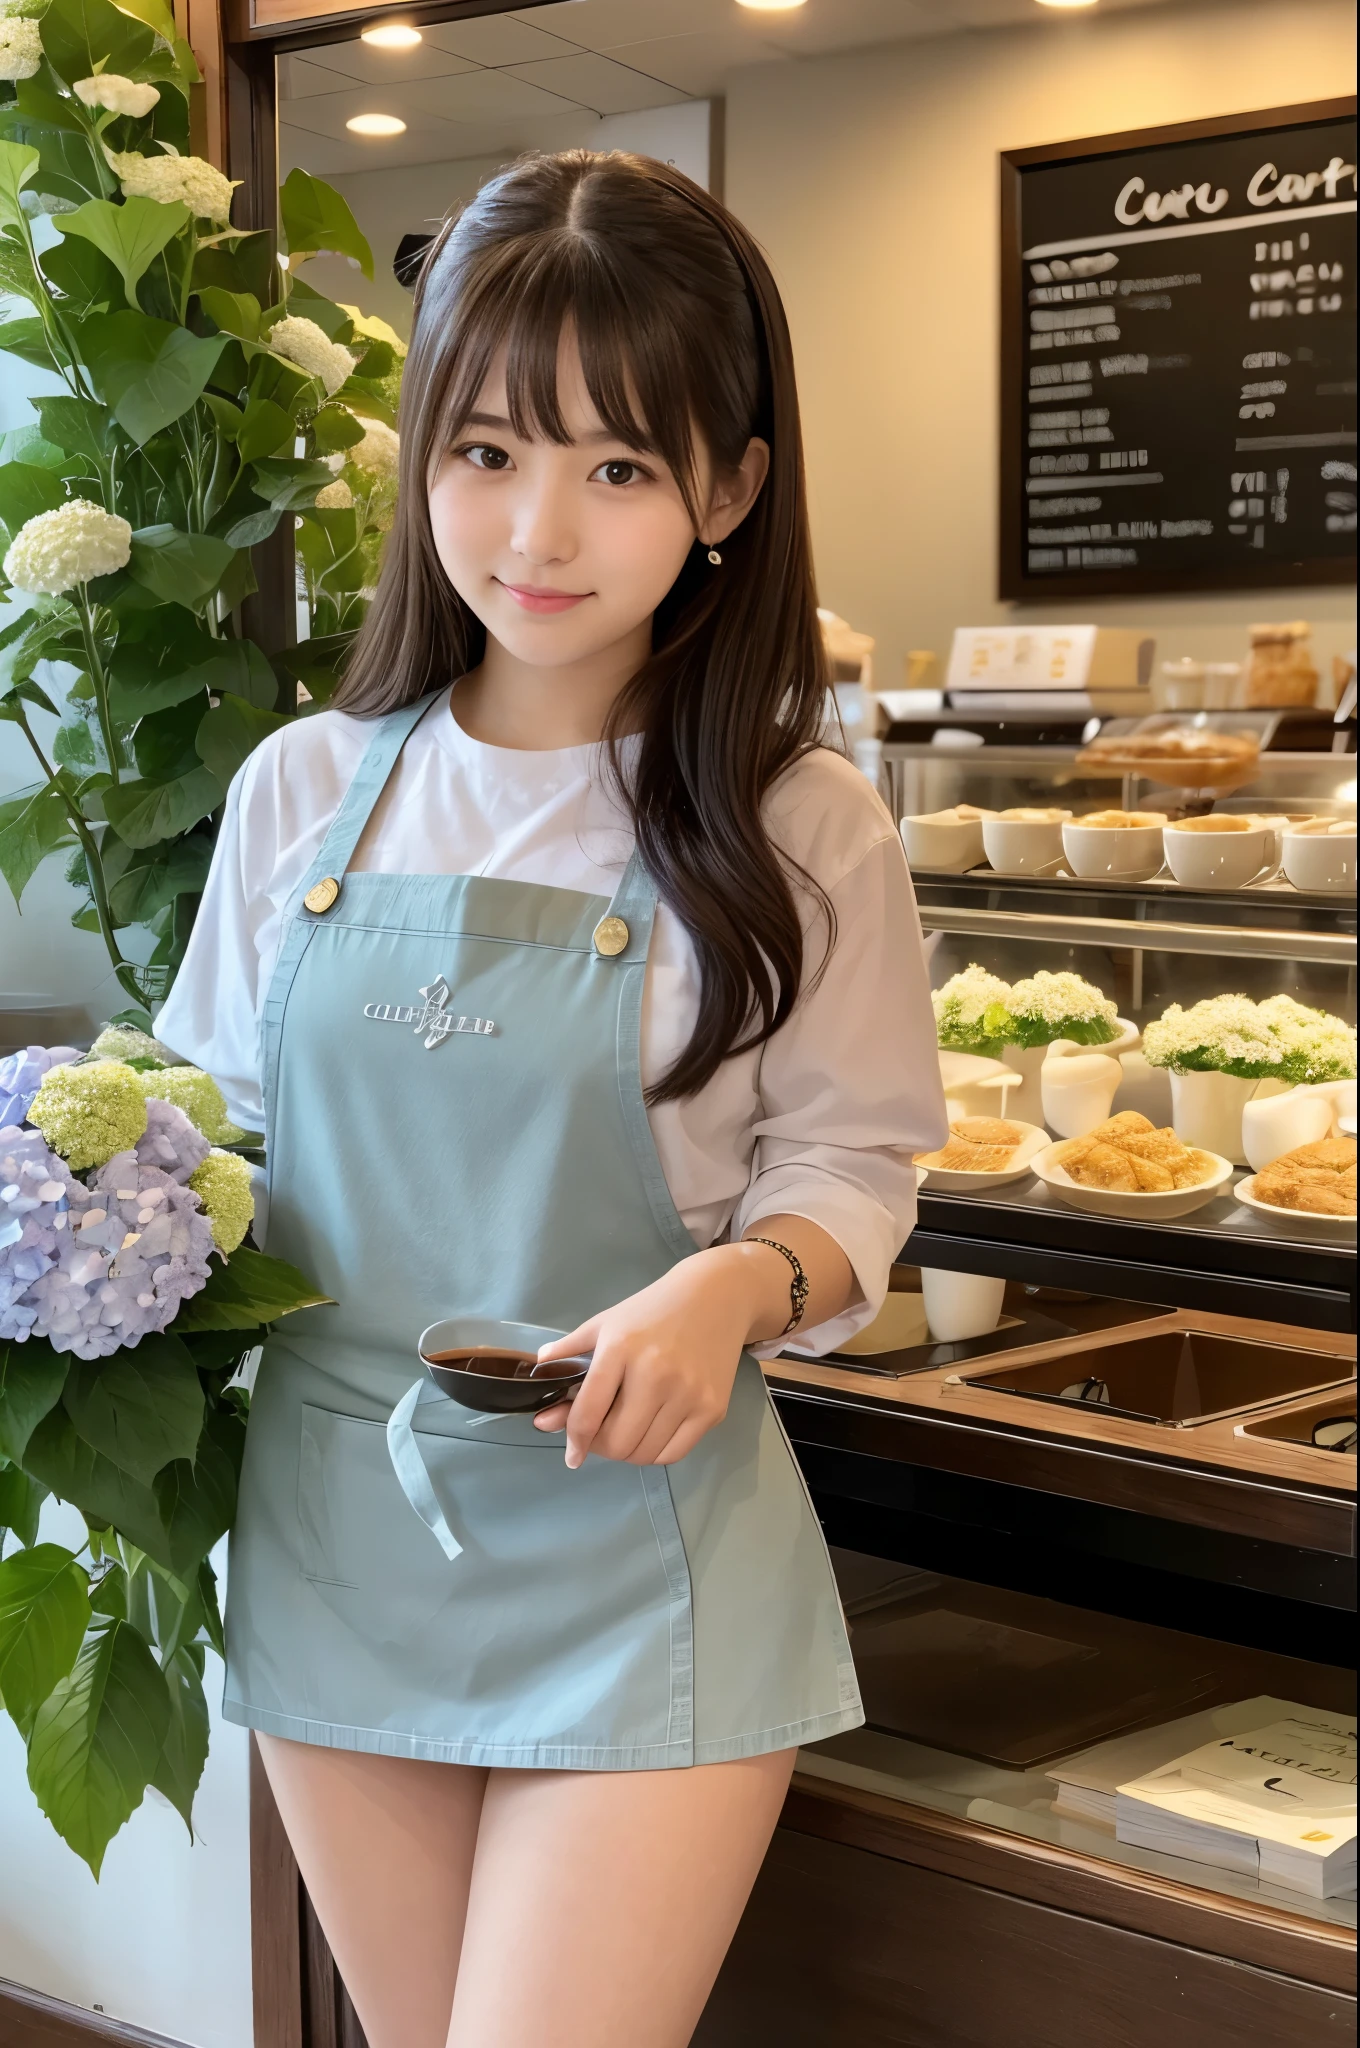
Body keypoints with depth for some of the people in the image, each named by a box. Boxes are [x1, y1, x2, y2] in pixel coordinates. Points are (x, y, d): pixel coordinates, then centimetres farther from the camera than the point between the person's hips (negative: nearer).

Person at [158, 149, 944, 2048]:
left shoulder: (803, 831, -7)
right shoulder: (306, 788, 2)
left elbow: (847, 1171, -1)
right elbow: (218, 1125, 11)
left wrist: (740, 1283, -21)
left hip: (644, 1553, -3)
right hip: (330, 1535, 4)